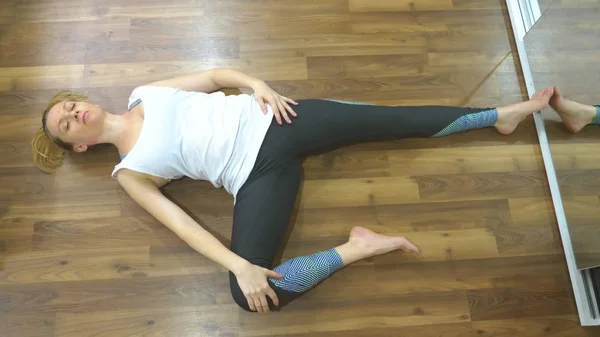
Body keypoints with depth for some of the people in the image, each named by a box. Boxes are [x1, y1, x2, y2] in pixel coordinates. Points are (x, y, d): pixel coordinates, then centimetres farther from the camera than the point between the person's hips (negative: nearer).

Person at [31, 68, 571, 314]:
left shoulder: (143, 93, 16)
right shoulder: (129, 172, 6)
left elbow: (213, 76, 18)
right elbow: (178, 221, -6)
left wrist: (256, 83, -4)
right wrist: (239, 266, -18)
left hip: (267, 121, 3)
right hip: (254, 175, -2)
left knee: (392, 119, -2)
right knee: (249, 293, -24)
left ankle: (501, 115, 14)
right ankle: (351, 250, -12)